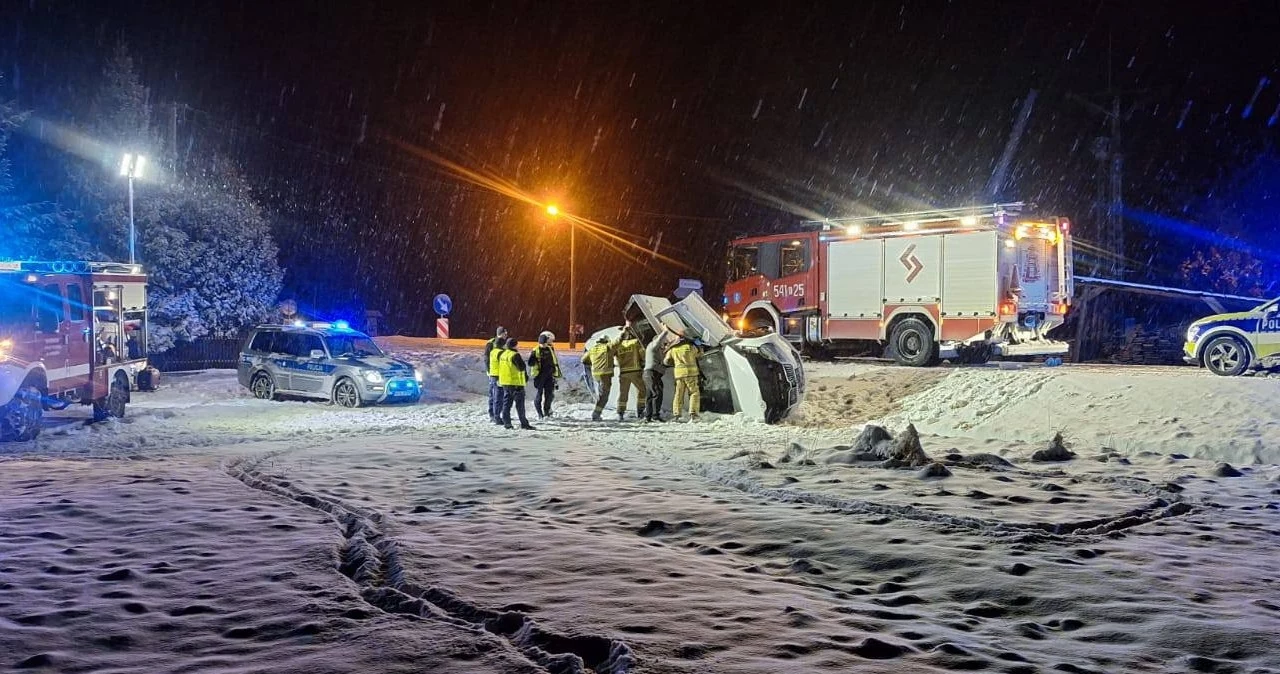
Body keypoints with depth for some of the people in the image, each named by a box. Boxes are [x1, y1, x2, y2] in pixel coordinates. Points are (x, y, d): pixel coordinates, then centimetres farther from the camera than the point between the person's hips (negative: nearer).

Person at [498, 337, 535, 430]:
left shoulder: (502, 355, 10)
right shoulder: (515, 355, -16)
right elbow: (522, 367, -19)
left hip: (505, 382, 8)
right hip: (515, 382, -8)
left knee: (507, 402, 12)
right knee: (520, 403, -4)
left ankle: (506, 422, 12)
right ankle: (524, 423, -3)